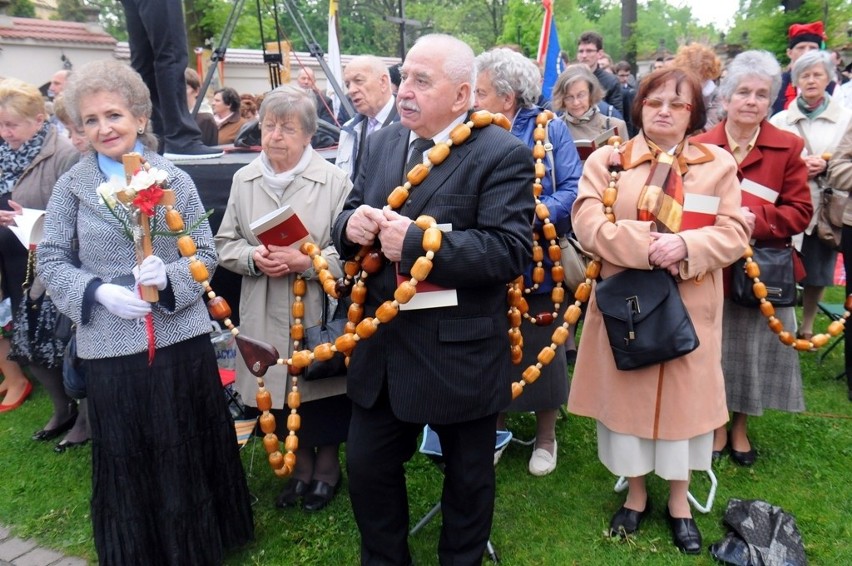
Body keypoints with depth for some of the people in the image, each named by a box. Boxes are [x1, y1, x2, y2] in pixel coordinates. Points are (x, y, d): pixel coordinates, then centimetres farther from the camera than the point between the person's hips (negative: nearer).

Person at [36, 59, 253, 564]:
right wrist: (100, 292, -14)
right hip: (110, 346, 0)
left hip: (182, 337, 0)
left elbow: (207, 253, 3)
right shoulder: (71, 187, 2)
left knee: (189, 455, 11)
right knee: (127, 463, 11)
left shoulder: (176, 179, 2)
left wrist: (170, 275, -17)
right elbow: (51, 260, 3)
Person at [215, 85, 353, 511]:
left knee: (321, 389, 8)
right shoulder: (243, 179, 6)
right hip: (266, 317, 4)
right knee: (279, 388, 14)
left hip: (318, 313, -3)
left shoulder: (335, 181, -7)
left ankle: (327, 464, 33)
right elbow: (225, 244, 9)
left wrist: (305, 262, -21)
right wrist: (253, 257, -11)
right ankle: (301, 464, 36)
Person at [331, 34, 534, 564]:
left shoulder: (503, 156, -13)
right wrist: (352, 224, -14)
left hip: (459, 355, -5)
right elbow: (350, 219, 11)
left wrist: (416, 242, -29)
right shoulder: (384, 144, 7)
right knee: (367, 468, 18)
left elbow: (509, 250, -23)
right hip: (382, 347, 6)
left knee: (468, 479, 17)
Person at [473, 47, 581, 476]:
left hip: (538, 268, -2)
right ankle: (495, 427, 38)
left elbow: (573, 192, -13)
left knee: (542, 356, 13)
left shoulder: (549, 129, -4)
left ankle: (545, 435, 35)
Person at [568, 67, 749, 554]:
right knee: (626, 395, 9)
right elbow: (587, 223, -12)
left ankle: (680, 502, 30)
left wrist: (687, 245, -22)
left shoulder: (719, 163, 4)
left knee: (684, 396, 10)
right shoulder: (607, 159, 1)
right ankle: (636, 495, 31)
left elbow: (735, 232, -3)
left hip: (690, 308, 1)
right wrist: (644, 245, -23)